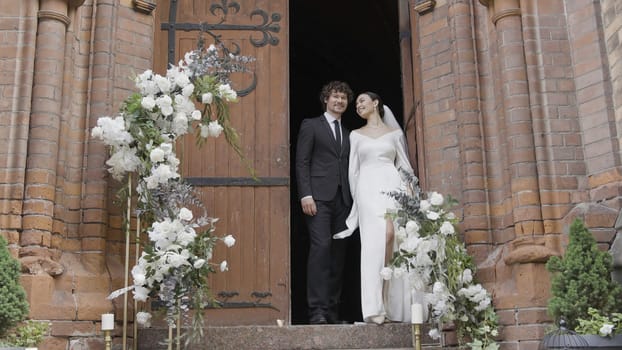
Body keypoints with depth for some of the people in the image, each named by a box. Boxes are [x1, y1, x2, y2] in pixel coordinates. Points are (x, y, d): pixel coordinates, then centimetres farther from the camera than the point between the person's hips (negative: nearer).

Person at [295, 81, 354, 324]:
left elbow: (348, 168, 19)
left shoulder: (348, 135, 24)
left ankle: (332, 311, 3)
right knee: (321, 247, -17)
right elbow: (301, 163, 1)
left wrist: (353, 200, 8)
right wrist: (305, 195, -11)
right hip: (319, 197, -5)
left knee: (339, 254, 0)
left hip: (343, 200, 5)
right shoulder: (311, 125, 10)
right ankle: (317, 310, -17)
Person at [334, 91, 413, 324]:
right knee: (379, 239, -20)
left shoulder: (395, 133, 17)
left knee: (396, 243, -12)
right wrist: (357, 199, 5)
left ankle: (393, 308, -7)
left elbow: (405, 166, 15)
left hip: (394, 185, 1)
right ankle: (375, 308, -23)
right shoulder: (356, 135, 19)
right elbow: (353, 170, 15)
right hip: (368, 189, -1)